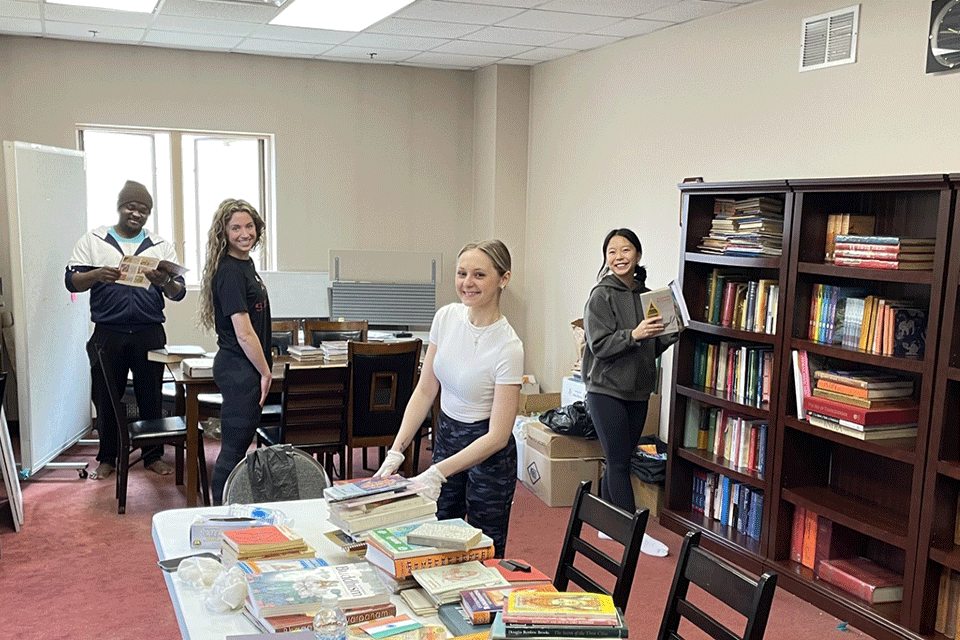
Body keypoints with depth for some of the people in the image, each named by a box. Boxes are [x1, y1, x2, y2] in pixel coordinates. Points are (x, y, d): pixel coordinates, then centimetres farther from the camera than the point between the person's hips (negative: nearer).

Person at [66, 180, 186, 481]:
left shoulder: (161, 246, 9)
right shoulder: (93, 240, 7)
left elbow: (179, 292, 3)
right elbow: (71, 281, 0)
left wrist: (165, 282, -19)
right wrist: (96, 275, -20)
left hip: (149, 334, 1)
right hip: (108, 334, 0)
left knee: (152, 398, 6)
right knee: (106, 399, 8)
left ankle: (153, 455, 20)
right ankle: (107, 458, 23)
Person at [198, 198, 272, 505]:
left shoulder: (245, 264, 13)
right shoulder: (229, 272, -18)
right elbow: (244, 333, -20)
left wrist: (265, 366, 20)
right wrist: (266, 372, -12)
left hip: (243, 368, 10)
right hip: (239, 369, -10)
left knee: (237, 445, 17)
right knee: (234, 448, -2)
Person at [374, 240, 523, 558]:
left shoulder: (507, 346, -23)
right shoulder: (445, 317, -6)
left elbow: (498, 436, -21)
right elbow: (425, 391, 1)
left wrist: (437, 473, -28)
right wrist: (396, 452, -8)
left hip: (486, 450, -5)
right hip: (445, 436, 6)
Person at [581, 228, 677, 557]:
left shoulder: (645, 294, 10)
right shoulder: (602, 296, -9)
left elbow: (652, 348, 16)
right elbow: (598, 345, -16)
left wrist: (670, 334, -2)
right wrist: (633, 335, -28)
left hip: (637, 391, 6)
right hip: (606, 390, -6)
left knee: (619, 461, 13)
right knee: (619, 462, -3)